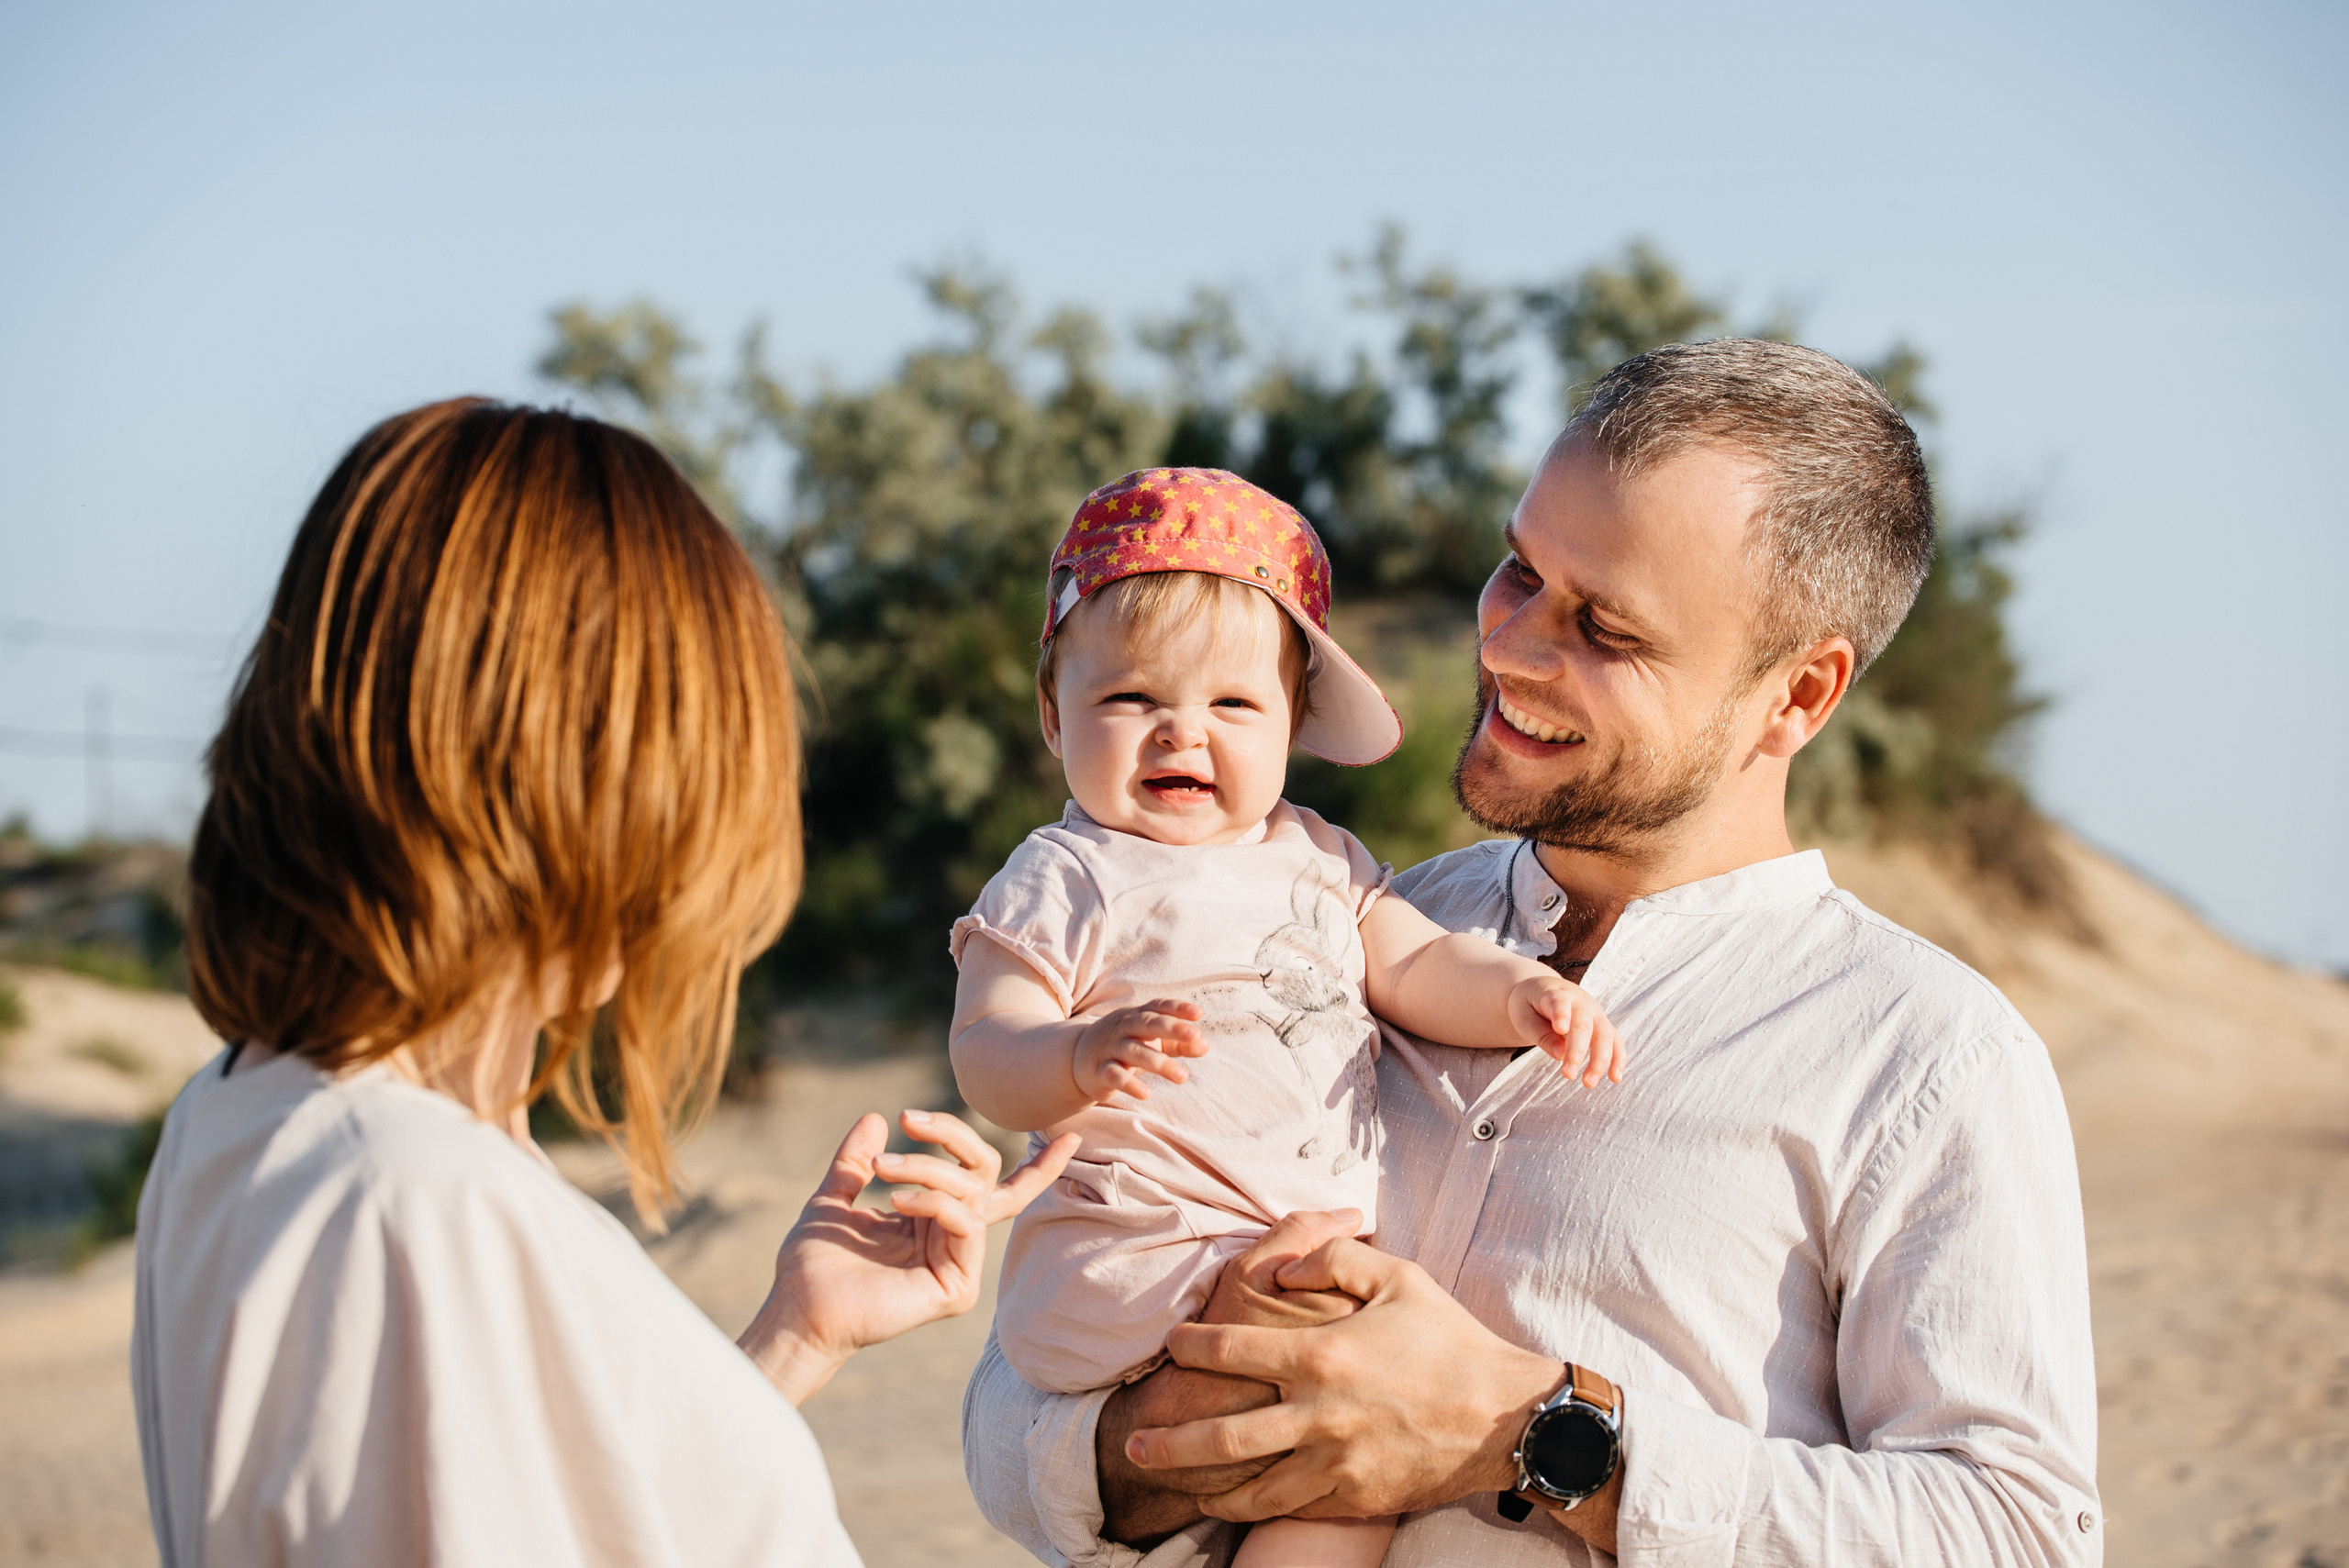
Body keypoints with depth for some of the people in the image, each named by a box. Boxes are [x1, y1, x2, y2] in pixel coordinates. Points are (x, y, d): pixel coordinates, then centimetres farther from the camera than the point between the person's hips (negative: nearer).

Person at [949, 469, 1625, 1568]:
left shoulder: (1318, 858, 18)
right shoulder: (1067, 880, -4)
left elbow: (1411, 965, 15)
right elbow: (984, 1054, -12)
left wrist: (1519, 994, -6)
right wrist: (1082, 1059, -34)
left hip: (1322, 1247, 7)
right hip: (1147, 1259, -7)